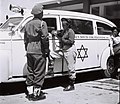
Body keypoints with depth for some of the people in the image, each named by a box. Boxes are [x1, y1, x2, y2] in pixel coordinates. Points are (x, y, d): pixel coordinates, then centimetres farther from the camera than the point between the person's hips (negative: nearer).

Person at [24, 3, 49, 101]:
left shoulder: (28, 24, 13)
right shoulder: (42, 23, -9)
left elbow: (25, 39, 17)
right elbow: (44, 38, -16)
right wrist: (46, 49, -5)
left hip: (29, 51, 7)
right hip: (39, 51, -7)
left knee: (30, 72, 13)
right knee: (39, 73, 2)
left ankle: (30, 93, 21)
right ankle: (36, 94, 7)